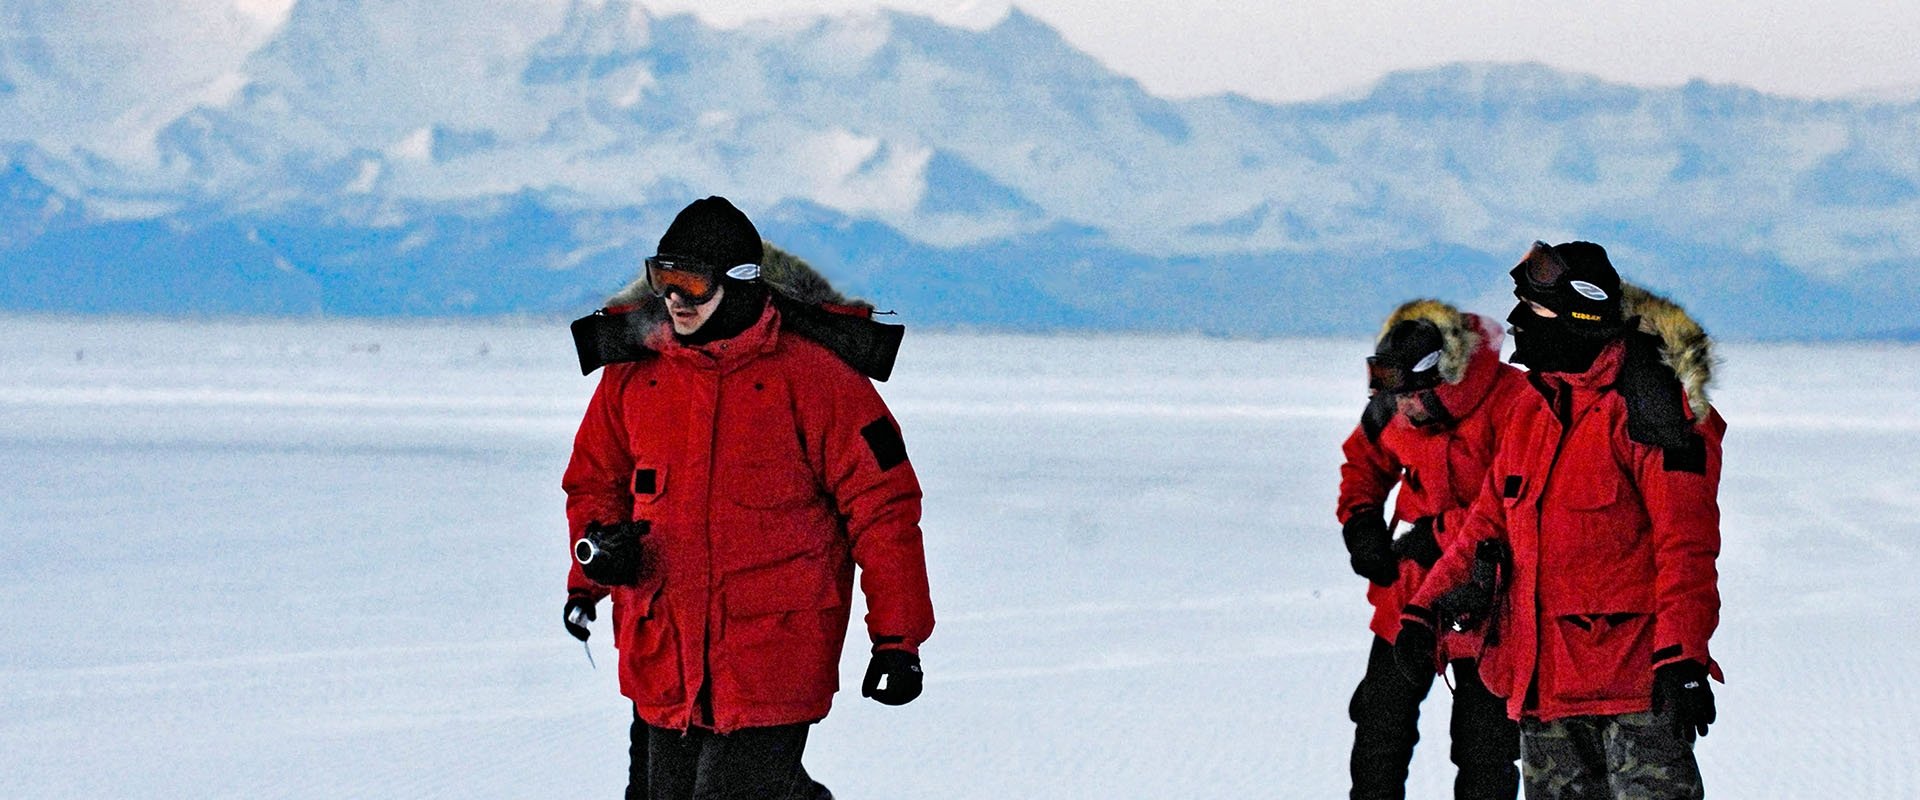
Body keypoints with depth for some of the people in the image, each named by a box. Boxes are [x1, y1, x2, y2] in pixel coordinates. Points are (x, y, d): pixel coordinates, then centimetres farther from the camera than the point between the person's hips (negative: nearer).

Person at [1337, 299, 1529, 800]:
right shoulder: (1393, 409, -4)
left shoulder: (1512, 405, -23)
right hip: (1410, 591, 5)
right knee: (1379, 722, 11)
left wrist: (1442, 533, -24)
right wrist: (1362, 523, 0)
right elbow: (1364, 462, 17)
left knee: (1484, 743, 2)